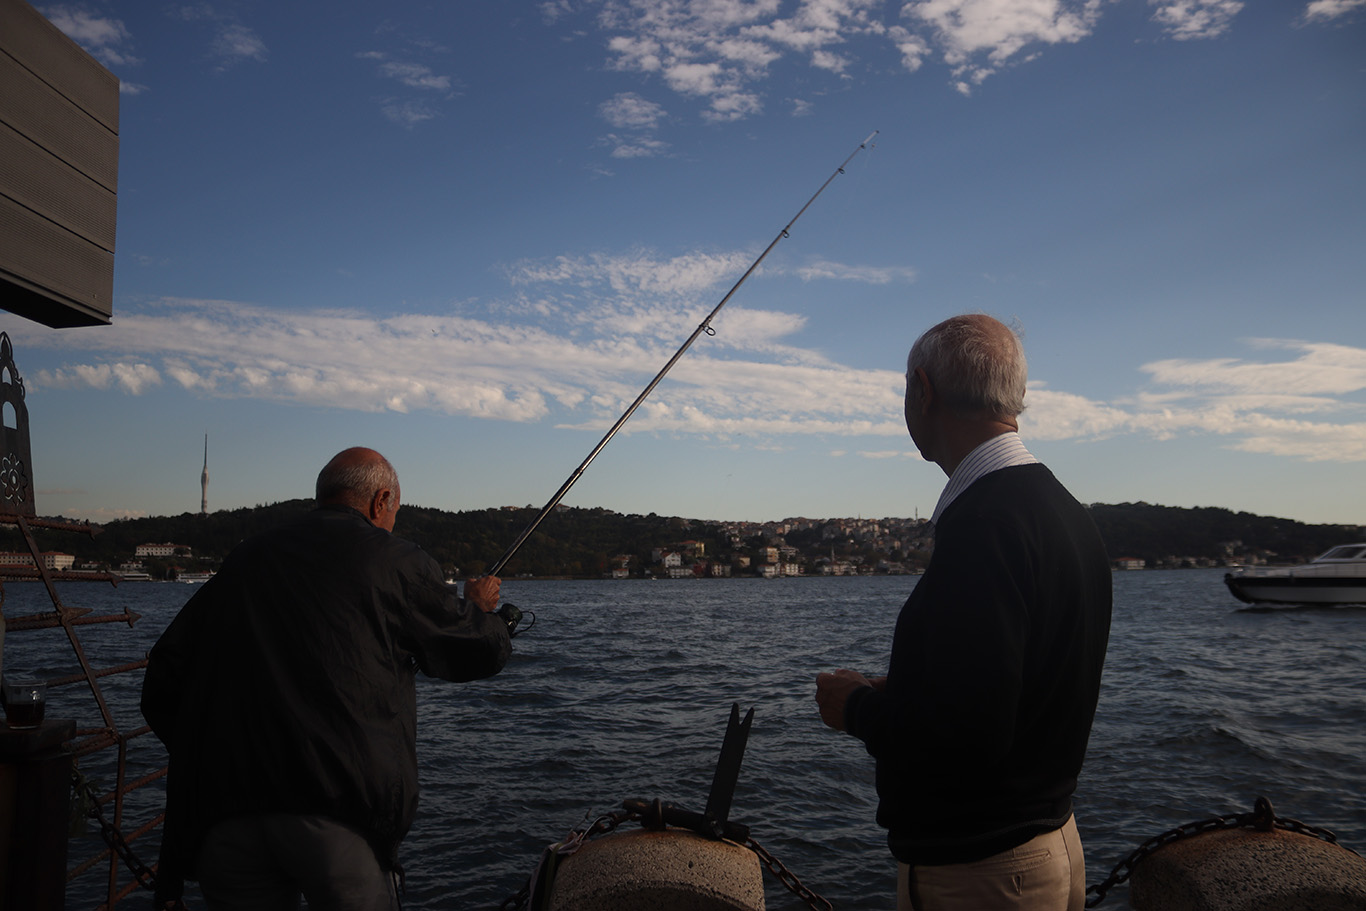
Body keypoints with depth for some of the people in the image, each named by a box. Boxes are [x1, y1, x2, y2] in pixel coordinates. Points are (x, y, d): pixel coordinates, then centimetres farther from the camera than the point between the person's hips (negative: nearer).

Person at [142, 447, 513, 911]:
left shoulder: (244, 559, 15)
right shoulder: (394, 560, 2)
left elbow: (164, 676, 15)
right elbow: (484, 651, 10)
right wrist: (481, 608, 32)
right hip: (338, 809, -4)